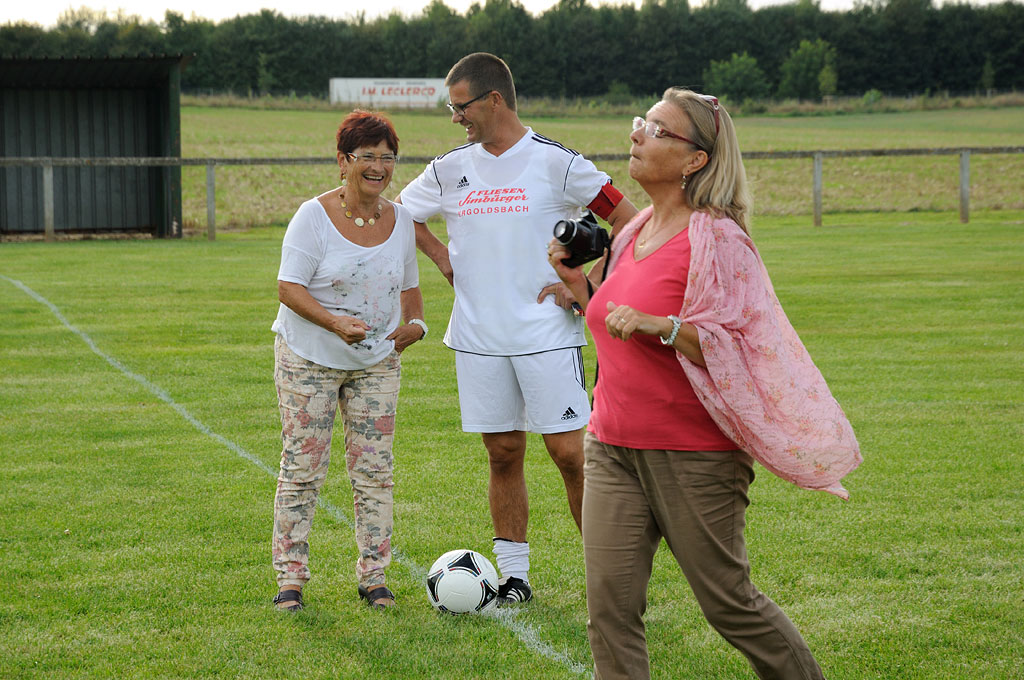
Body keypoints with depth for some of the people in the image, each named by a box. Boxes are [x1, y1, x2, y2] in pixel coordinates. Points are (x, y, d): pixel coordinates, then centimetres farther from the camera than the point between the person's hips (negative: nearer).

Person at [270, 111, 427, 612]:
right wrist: (334, 322, -29)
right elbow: (289, 288, -15)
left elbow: (408, 285, 17)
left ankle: (373, 576, 11)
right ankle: (290, 577, 5)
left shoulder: (399, 220, 4)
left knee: (375, 469, 2)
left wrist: (414, 322, -4)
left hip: (376, 360, 4)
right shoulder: (314, 216, -11)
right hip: (308, 359, -4)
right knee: (302, 467, -3)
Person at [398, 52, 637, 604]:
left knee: (570, 453, -6)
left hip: (546, 335, -4)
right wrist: (442, 257, 11)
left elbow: (628, 223, -2)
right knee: (503, 454, 8)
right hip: (478, 339, 4)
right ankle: (513, 576, 16)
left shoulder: (555, 162, -5)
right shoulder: (449, 170, 8)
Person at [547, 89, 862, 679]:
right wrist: (579, 282, 11)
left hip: (694, 455, -7)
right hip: (614, 447, 7)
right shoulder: (635, 233, 12)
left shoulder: (716, 239, -12)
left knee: (729, 603, 4)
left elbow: (736, 345, -18)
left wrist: (660, 326, -30)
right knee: (609, 603, -3)